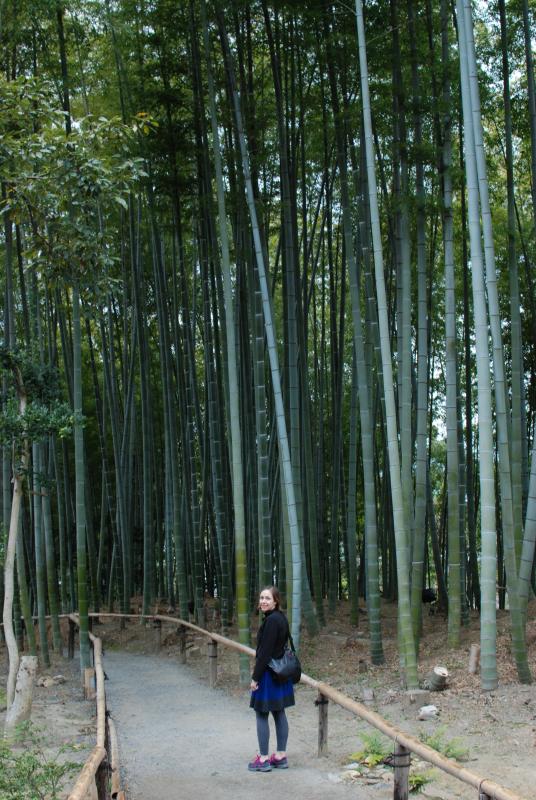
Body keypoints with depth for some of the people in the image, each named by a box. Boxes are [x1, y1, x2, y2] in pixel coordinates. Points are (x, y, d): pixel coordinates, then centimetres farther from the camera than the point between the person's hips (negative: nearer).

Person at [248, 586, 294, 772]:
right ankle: (281, 756, 19)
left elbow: (265, 652, -21)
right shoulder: (281, 618, 8)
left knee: (262, 715, 0)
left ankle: (263, 759, 6)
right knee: (279, 713, 13)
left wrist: (255, 677, -16)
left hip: (269, 673, -9)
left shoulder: (271, 620, -21)